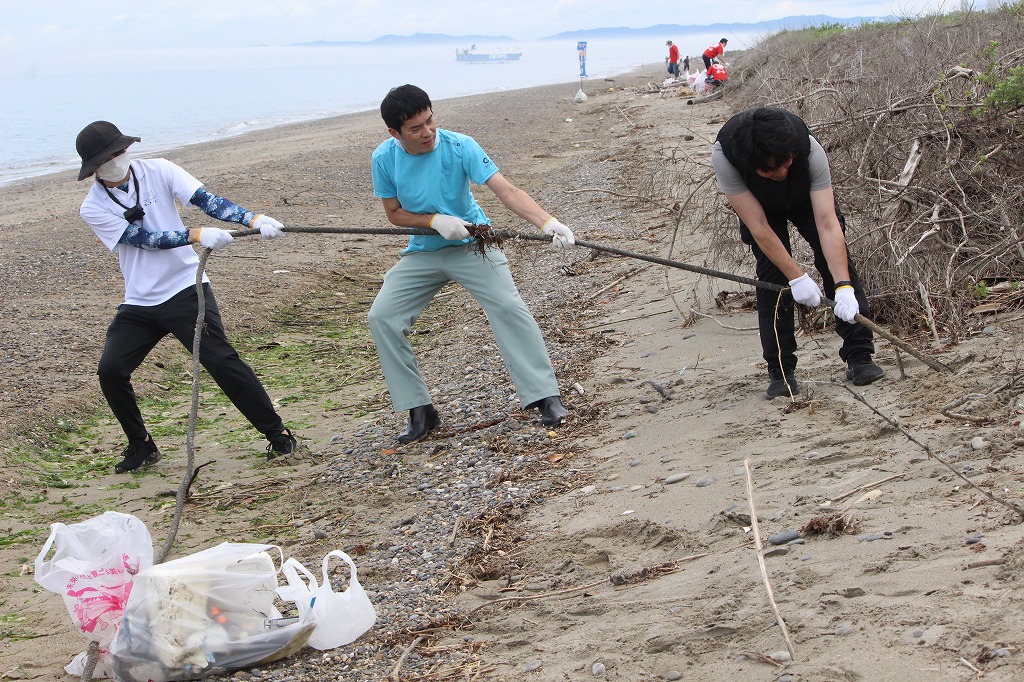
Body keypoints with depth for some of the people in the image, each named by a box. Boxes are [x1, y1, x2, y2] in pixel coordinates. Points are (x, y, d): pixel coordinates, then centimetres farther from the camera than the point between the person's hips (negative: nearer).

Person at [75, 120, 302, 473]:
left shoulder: (157, 170, -4)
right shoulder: (94, 209, -5)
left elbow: (206, 200, -15)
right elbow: (144, 239, -16)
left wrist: (254, 219, -31)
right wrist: (197, 235, -30)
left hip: (184, 288, -2)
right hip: (138, 303, 2)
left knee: (221, 360, -13)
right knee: (110, 370, -9)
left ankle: (278, 434, -3)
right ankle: (141, 446, 12)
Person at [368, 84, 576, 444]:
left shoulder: (460, 147, -22)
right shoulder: (384, 159, -14)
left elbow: (506, 190, -29)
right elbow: (394, 213, -3)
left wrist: (547, 222, -44)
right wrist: (436, 220, -22)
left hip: (471, 245, -3)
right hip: (422, 252, 3)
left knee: (508, 306, -21)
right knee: (382, 317, -10)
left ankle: (546, 397, -10)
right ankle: (420, 412, 1)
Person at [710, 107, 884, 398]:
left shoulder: (810, 150, -40)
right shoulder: (723, 156, -41)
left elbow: (828, 224, -40)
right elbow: (759, 227, -36)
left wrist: (843, 286, -47)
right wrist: (797, 276, -36)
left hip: (807, 196, 0)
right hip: (758, 205, 0)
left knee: (836, 259, -14)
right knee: (771, 273, -15)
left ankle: (859, 357, -9)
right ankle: (780, 371, -6)